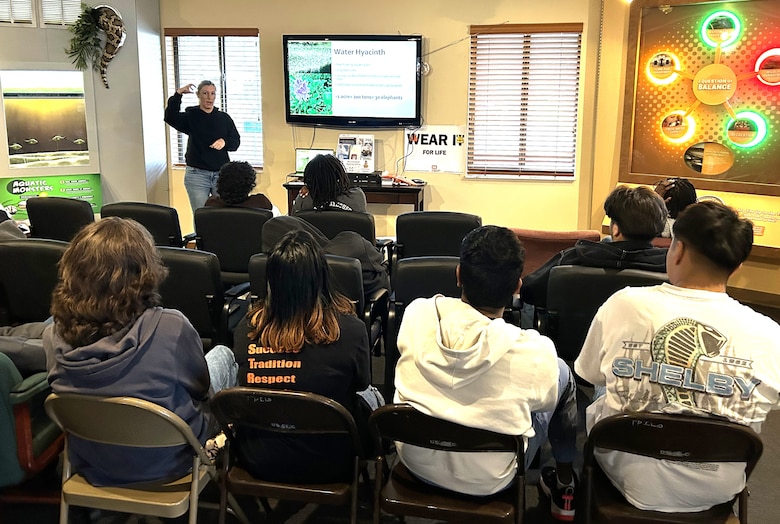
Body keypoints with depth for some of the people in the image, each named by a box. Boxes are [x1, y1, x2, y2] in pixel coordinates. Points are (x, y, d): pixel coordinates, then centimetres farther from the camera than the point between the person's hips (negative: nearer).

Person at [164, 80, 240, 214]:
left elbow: (236, 141, 8)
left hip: (221, 173, 2)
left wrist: (224, 141, -13)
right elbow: (170, 117, -14)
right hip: (197, 175, -2)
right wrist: (178, 94, -19)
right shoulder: (190, 116, 4)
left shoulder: (224, 118, 9)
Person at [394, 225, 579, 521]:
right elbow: (545, 401, -6)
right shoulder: (533, 352, -28)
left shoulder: (416, 313, -21)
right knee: (562, 371, 14)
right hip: (485, 482, -3)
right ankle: (564, 486, 33)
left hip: (415, 462, 3)